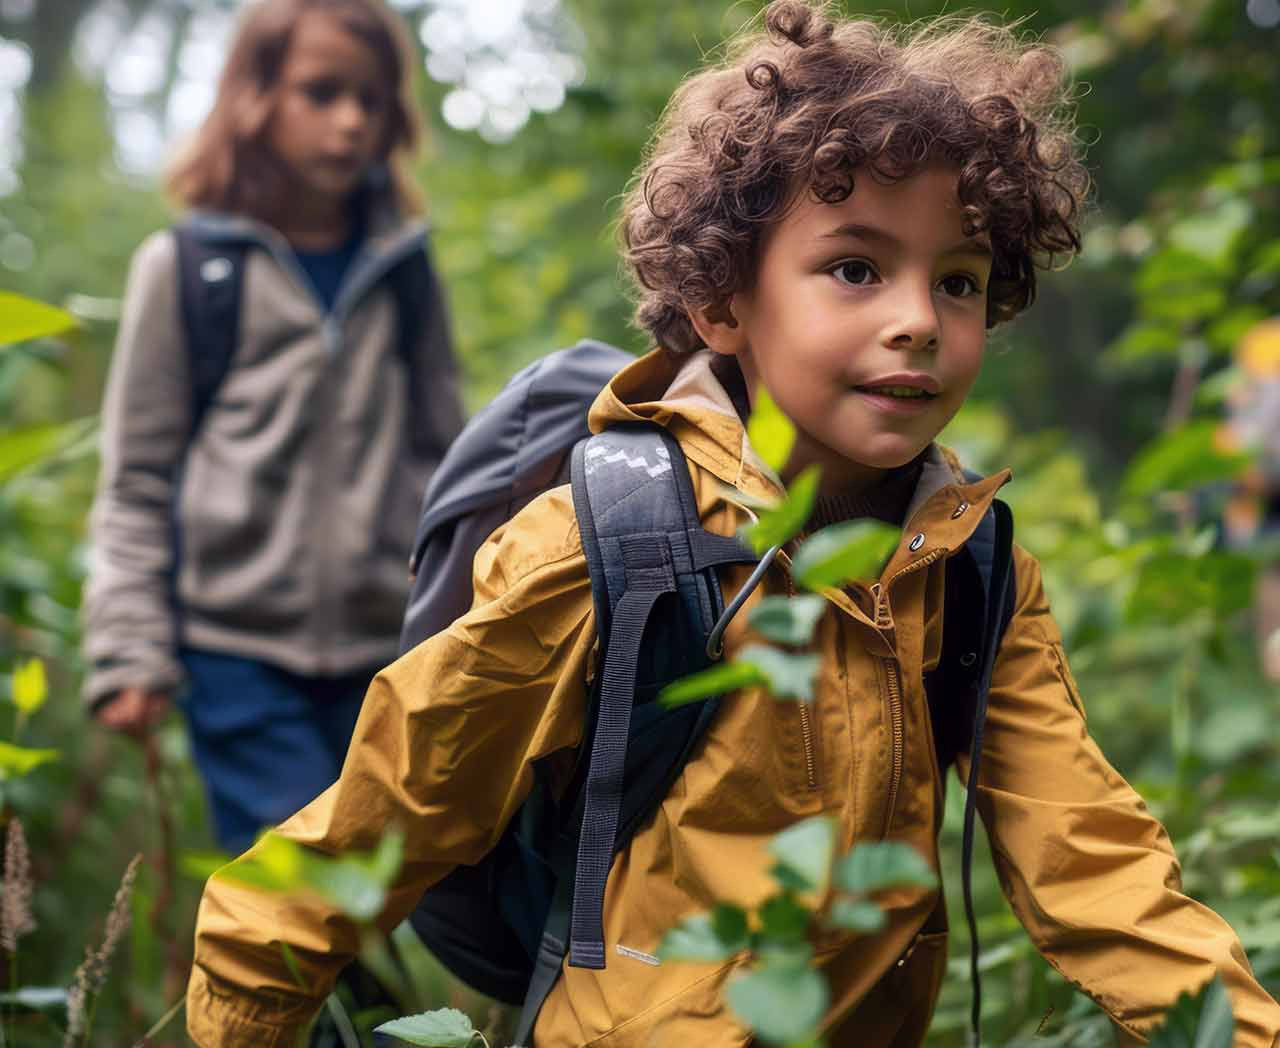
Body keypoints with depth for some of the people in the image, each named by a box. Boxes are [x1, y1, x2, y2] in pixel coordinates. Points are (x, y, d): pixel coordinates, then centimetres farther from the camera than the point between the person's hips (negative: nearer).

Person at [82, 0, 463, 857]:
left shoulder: (404, 274, 9)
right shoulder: (185, 269, 0)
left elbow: (443, 457, 15)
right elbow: (136, 478, 2)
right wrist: (130, 650, -2)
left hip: (384, 652, 3)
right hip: (237, 651, -3)